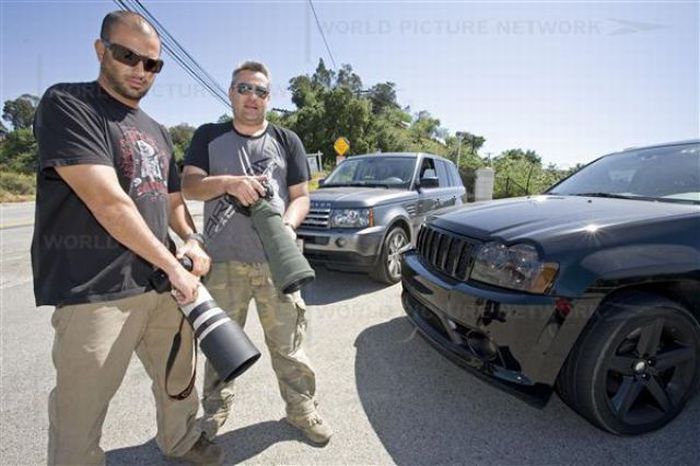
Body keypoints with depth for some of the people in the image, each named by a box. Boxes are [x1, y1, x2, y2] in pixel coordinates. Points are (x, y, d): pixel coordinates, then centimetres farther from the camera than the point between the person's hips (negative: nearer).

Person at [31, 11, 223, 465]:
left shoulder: (158, 132, 16)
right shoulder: (67, 104, -8)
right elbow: (107, 202, -19)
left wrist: (192, 241, 0)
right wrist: (174, 266, -16)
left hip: (161, 283, 8)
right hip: (96, 292, -7)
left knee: (180, 376, 22)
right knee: (81, 412, 5)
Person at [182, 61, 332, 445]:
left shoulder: (287, 141, 12)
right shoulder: (209, 137, 12)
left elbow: (300, 197, 8)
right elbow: (189, 185, 0)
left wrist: (287, 225, -13)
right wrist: (229, 182, -20)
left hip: (277, 260, 0)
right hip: (224, 261, 1)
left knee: (288, 343, 5)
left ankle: (301, 408, 24)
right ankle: (215, 411, 33)